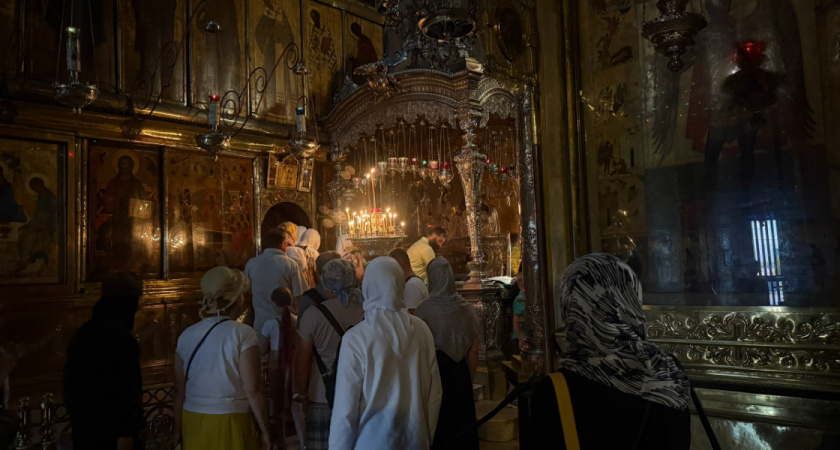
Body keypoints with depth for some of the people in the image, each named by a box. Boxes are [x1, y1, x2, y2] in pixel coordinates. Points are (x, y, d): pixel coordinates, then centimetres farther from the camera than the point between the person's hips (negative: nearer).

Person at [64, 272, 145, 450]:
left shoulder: (85, 330, 10)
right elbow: (122, 389, -22)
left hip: (85, 429, 9)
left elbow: (74, 382, 17)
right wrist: (125, 432, -19)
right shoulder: (118, 333, -19)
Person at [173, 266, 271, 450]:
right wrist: (264, 428, -5)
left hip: (192, 422, 5)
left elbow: (179, 391, 6)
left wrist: (178, 429, 17)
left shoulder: (186, 336, 2)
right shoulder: (242, 334, -12)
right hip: (230, 422, -5)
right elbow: (252, 389, -14)